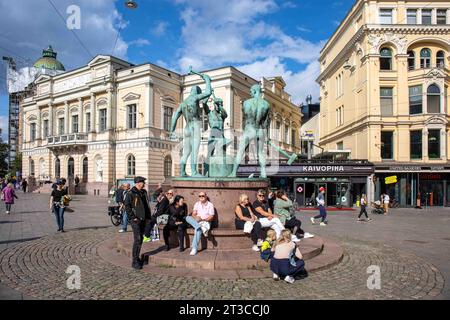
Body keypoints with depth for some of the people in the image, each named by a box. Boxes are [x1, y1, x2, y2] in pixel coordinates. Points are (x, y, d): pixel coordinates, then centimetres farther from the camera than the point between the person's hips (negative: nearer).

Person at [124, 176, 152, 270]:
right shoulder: (131, 194, -9)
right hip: (135, 220, -8)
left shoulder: (144, 192, 14)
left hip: (143, 220, 8)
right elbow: (127, 206, -12)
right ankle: (134, 262, -5)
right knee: (137, 239, -11)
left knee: (140, 239, 13)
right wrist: (132, 217, -16)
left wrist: (148, 217, 13)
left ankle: (137, 258, 26)